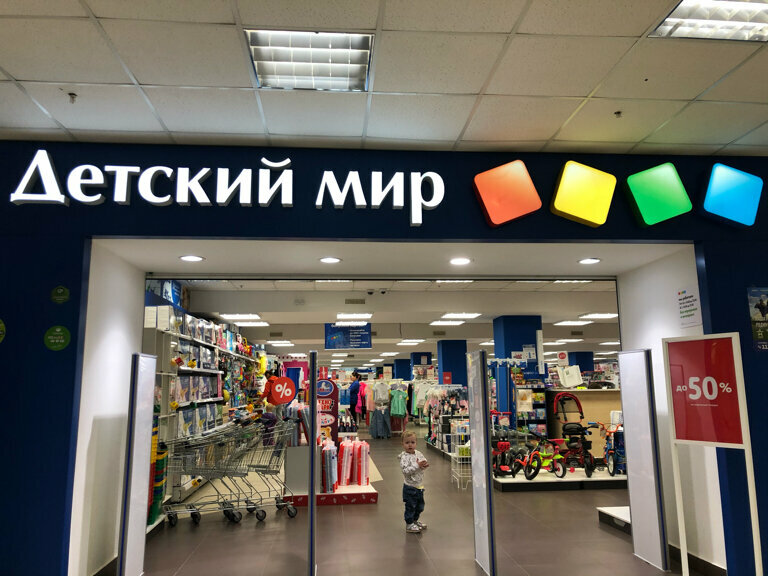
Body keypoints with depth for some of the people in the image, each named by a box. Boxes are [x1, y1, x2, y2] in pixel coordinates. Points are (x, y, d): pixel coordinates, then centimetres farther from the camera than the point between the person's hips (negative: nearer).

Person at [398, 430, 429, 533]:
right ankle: (409, 525, 18)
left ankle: (415, 521, 40)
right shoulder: (404, 457, -19)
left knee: (420, 506, 21)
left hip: (419, 486, 7)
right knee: (410, 506, 3)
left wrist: (425, 465, -14)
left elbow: (425, 462, 9)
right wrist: (417, 465, -31)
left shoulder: (418, 454, 1)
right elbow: (406, 471, -29)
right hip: (410, 487, -7)